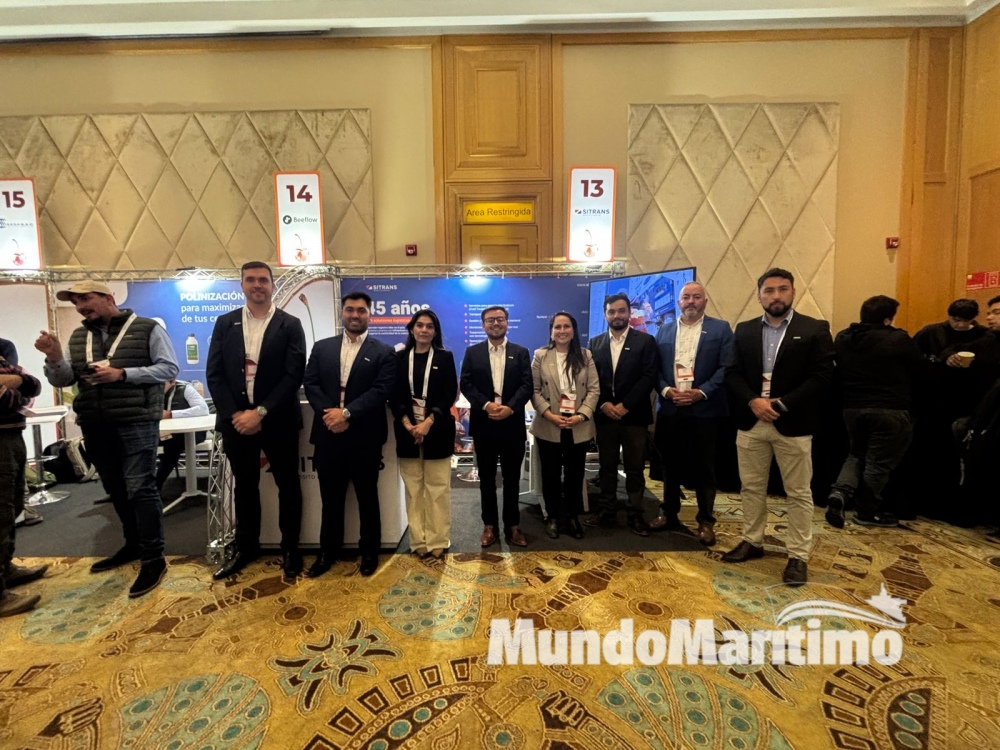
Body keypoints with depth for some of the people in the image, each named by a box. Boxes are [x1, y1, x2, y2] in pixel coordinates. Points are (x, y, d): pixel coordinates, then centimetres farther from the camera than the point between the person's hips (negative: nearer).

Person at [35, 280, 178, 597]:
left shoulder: (147, 329, -4)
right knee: (116, 490, 15)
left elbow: (169, 368, -9)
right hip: (95, 425, 7)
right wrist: (54, 358, -9)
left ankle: (153, 558, 1)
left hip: (136, 422, -6)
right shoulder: (78, 338, 13)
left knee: (140, 489, -6)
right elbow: (62, 380, 11)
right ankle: (133, 544, 31)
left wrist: (123, 374, -17)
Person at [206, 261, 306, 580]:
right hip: (236, 420, 3)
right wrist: (234, 414, -9)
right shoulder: (225, 323, 7)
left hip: (277, 421, -3)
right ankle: (246, 548, 32)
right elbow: (214, 373, 3)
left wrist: (261, 412, -16)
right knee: (244, 486, 15)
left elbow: (294, 375, -10)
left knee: (287, 485, 6)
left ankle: (290, 549, 22)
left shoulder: (290, 325, -2)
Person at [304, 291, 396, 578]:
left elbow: (381, 391, -11)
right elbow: (310, 384, 2)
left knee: (367, 497, 11)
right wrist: (329, 413, -14)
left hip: (364, 437, -2)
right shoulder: (321, 347, 10)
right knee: (330, 498, 15)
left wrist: (346, 413, -19)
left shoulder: (383, 352, 0)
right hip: (328, 435, 3)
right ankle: (328, 552, 32)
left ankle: (369, 552, 28)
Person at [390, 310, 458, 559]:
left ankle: (438, 541, 13)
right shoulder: (400, 358, 9)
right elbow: (394, 395, 4)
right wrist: (406, 422, -12)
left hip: (437, 429, -1)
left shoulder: (445, 357, 5)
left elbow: (450, 394, -3)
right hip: (408, 429, 2)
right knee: (413, 488, 5)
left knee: (438, 487, 2)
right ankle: (419, 541, 16)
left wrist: (428, 422, -14)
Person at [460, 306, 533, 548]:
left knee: (512, 477, 9)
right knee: (486, 478, 9)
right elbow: (466, 384, -2)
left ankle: (512, 525, 21)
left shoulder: (521, 352, 7)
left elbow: (527, 385, -3)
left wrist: (510, 407, -18)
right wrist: (486, 405, -16)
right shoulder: (472, 352, 7)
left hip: (512, 424, 0)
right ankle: (489, 525, 22)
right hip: (483, 424, 0)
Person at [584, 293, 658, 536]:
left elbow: (650, 377, -8)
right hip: (604, 414, 3)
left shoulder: (645, 341, -1)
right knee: (607, 467, 11)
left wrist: (625, 405, -14)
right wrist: (603, 404, -10)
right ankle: (606, 511, 23)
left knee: (635, 468, 7)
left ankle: (635, 514, 19)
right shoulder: (595, 343, 8)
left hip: (634, 415, -2)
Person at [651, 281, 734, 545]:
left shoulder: (721, 329, 3)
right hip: (670, 409, 3)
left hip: (705, 410, -3)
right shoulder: (664, 332, 12)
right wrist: (666, 390, -10)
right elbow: (655, 369, 7)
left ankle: (705, 521, 20)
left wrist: (702, 392, -16)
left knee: (704, 467, 6)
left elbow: (726, 367, -6)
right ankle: (669, 514, 27)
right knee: (671, 465, 12)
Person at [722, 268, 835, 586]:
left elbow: (822, 377, -9)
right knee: (751, 487, 13)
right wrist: (753, 401, -13)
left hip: (793, 424, -3)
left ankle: (798, 555, 19)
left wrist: (781, 404, -17)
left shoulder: (815, 330, -2)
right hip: (751, 422, 3)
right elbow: (732, 373, 4)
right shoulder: (744, 331, 8)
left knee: (798, 493, 7)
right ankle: (752, 541, 29)